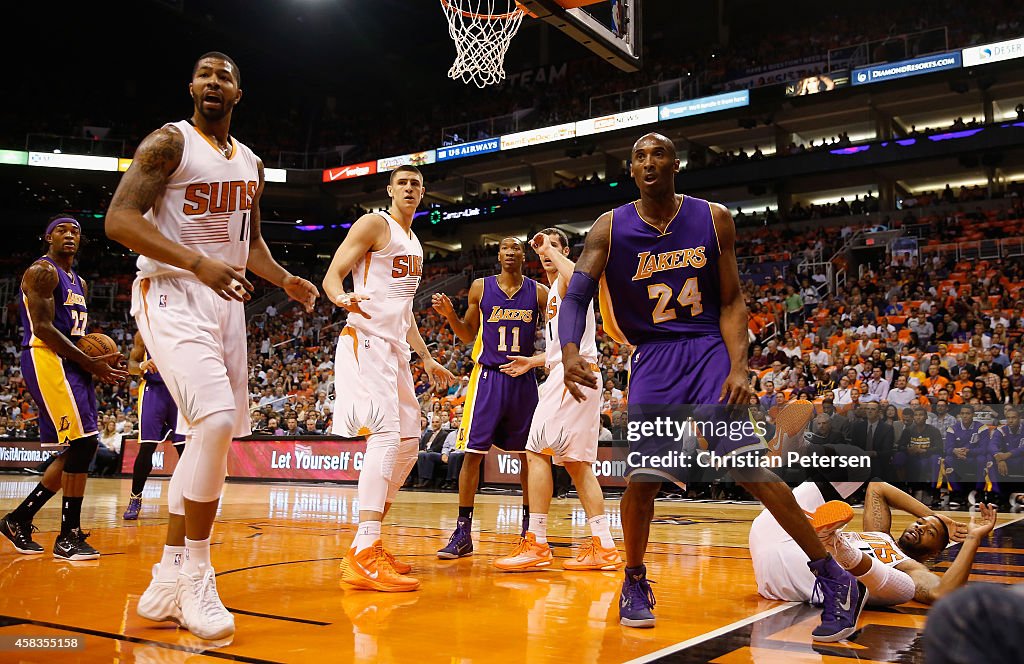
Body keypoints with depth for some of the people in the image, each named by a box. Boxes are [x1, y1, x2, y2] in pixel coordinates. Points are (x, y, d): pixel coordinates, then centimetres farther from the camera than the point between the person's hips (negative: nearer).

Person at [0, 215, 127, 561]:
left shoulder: (78, 282, 22)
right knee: (83, 442, -16)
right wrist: (90, 363, -16)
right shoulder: (42, 271, -6)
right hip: (46, 360, -10)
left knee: (76, 450, 8)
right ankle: (68, 537, -9)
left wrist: (97, 362, 7)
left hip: (70, 364, 10)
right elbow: (42, 327, -16)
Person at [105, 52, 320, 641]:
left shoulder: (251, 165, 16)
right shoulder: (170, 142, -5)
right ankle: (197, 579, -11)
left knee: (212, 436, 6)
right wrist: (198, 263, -27)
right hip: (171, 296, -8)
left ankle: (168, 582, 17)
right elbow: (119, 219, -15)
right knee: (217, 421, -25)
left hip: (226, 303, 8)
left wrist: (284, 279, 6)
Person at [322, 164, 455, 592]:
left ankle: (368, 544, 15)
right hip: (366, 341, -9)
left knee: (408, 443, 8)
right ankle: (363, 556, -26)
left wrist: (427, 358, 24)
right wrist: (343, 298, -31)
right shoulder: (374, 224, -2)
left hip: (396, 349, 9)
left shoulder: (414, 244, 23)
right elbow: (332, 275, -9)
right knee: (386, 435, -22)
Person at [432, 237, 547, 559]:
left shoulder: (539, 292, 2)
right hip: (487, 375, -1)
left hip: (524, 378, 1)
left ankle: (529, 526, 24)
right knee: (473, 452, -6)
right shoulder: (481, 288, 3)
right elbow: (468, 334, 10)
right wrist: (449, 314, -8)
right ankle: (463, 532, 1)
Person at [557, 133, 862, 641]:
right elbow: (575, 296, -10)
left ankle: (835, 579, -1)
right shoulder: (610, 229, -2)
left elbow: (731, 302, 2)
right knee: (642, 478, -4)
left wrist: (739, 366, -12)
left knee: (751, 466, -12)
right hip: (653, 358, 1)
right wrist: (569, 351, -30)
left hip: (709, 350, -1)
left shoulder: (713, 219, 0)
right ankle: (635, 583, 21)